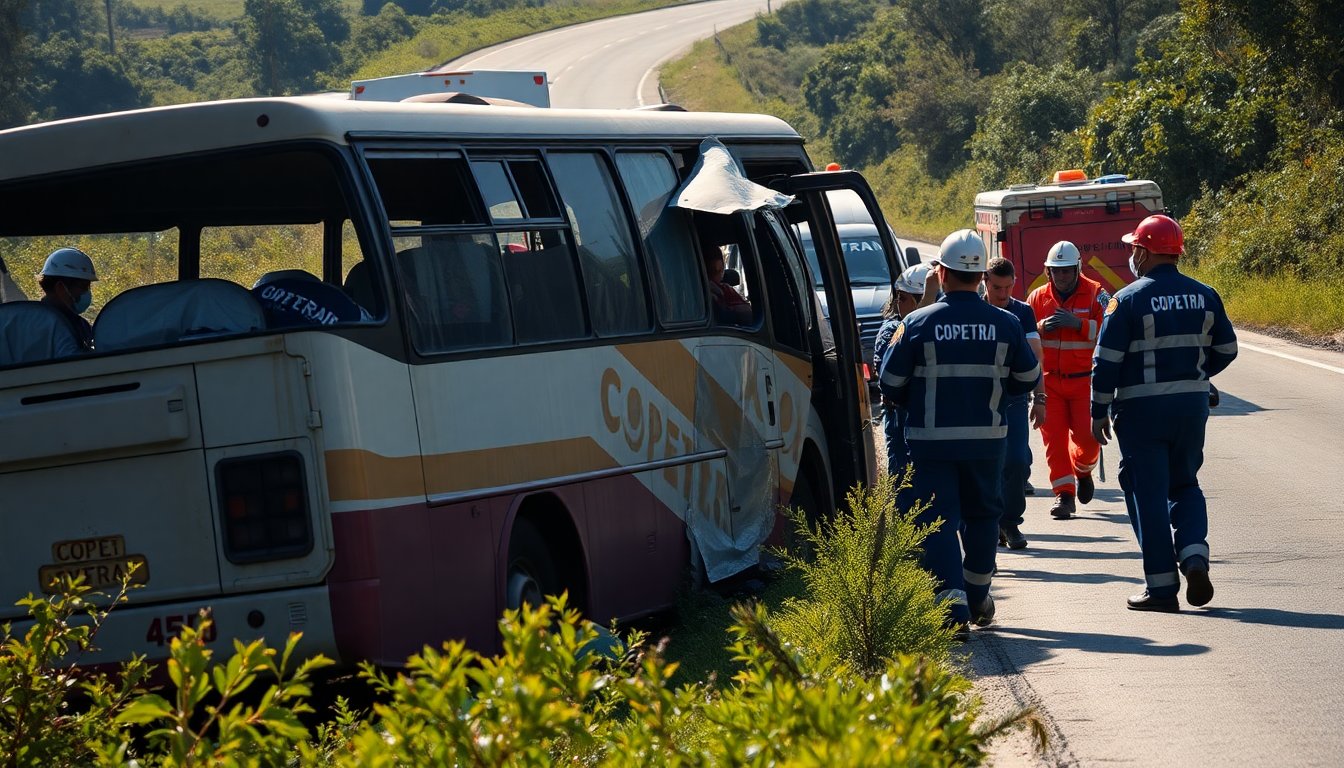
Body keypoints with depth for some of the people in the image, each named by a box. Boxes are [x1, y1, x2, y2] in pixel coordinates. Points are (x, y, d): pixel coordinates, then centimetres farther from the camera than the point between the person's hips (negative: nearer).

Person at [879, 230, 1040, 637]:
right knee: (981, 513, 20)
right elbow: (1028, 378, 9)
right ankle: (977, 598, 32)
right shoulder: (1005, 324, -3)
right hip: (986, 438, 3)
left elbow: (891, 383, -4)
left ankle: (953, 606, -14)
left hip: (931, 439, -3)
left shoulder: (917, 324, -9)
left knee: (938, 519, -1)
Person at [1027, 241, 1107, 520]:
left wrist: (1078, 323, -25)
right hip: (1049, 379, 2)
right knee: (1054, 436, -4)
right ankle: (1064, 493, 2)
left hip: (1084, 379, -2)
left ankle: (1083, 471, 29)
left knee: (1086, 435, -5)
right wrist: (1041, 328, -13)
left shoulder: (1095, 294, -2)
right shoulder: (1038, 298, 7)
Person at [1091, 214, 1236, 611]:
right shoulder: (1205, 296, 4)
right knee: (1184, 485, 19)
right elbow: (1226, 349, 12)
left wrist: (1099, 411, -2)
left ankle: (1162, 586, 1)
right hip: (1193, 405, 5)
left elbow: (1106, 360, -11)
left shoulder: (1129, 299, -11)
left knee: (1148, 492, 2)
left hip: (1142, 408, -5)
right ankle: (1194, 557, -3)